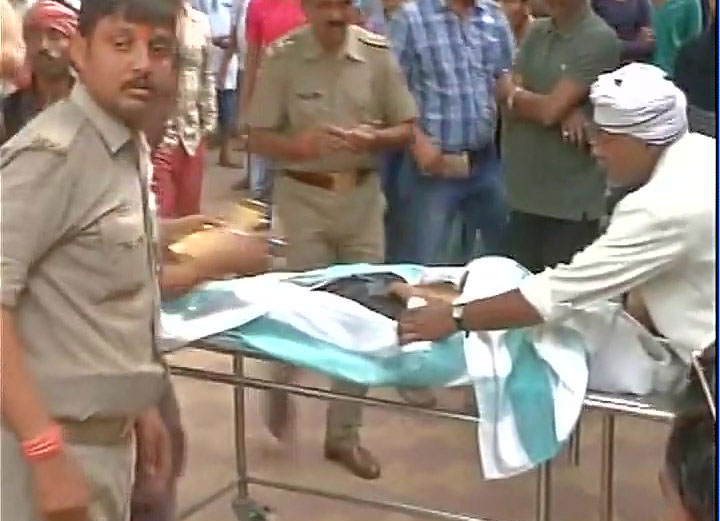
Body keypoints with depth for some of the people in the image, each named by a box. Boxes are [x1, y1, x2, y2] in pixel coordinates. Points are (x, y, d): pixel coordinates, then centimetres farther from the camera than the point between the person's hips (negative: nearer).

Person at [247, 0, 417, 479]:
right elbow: (260, 139, -5)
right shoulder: (282, 58, -8)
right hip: (304, 197, -3)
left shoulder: (377, 53, -2)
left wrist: (372, 139, -18)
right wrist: (301, 144, -24)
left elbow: (406, 129, 3)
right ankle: (283, 378, 34)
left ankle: (344, 434, 21)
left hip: (363, 196, 3)